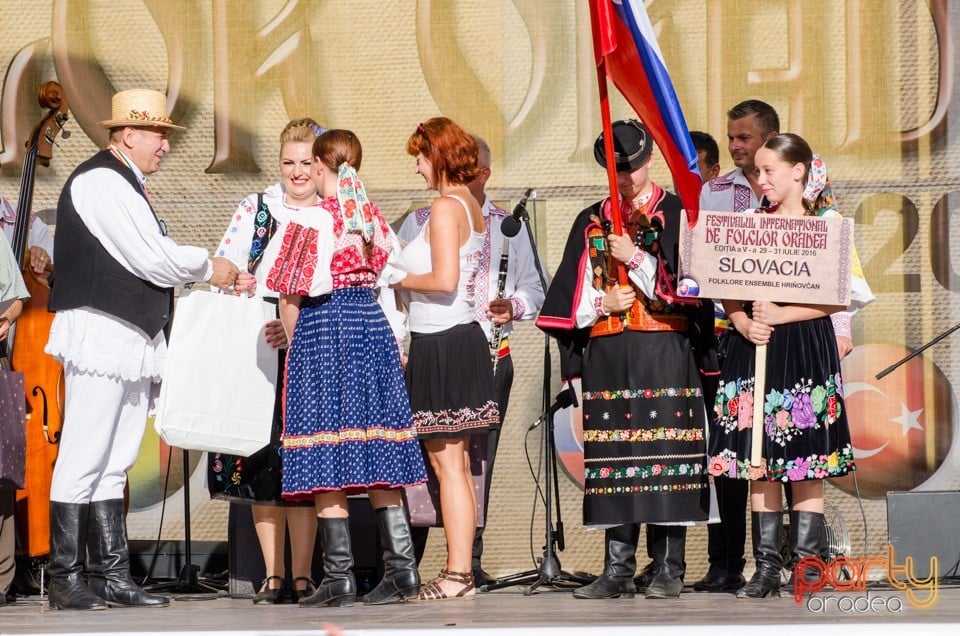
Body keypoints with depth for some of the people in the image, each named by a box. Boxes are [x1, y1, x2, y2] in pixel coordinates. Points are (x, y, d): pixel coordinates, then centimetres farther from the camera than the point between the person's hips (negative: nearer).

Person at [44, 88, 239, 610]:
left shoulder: (126, 186, 21)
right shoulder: (100, 181, -11)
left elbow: (148, 263, 16)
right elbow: (153, 259, -16)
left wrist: (219, 278, 6)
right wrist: (209, 268, 0)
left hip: (133, 340, 10)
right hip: (100, 334, -10)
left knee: (114, 466, 9)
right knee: (83, 460, -8)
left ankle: (112, 576, 9)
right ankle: (65, 579, -5)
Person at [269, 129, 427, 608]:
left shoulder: (312, 220, -9)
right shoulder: (373, 218, 8)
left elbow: (290, 296, -9)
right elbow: (394, 277, 12)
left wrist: (295, 342, 6)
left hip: (322, 333, -6)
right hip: (373, 328, 6)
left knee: (327, 461, -3)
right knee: (377, 458, 9)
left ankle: (339, 577, -5)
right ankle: (401, 568, 7)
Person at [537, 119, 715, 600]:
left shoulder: (677, 214, 4)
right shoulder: (591, 222, 15)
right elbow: (570, 299, 14)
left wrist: (636, 258, -11)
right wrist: (601, 304, -4)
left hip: (665, 352, -4)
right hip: (607, 356, 4)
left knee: (664, 454, -7)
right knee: (614, 461, 3)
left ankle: (669, 569, -3)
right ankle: (618, 570, 6)